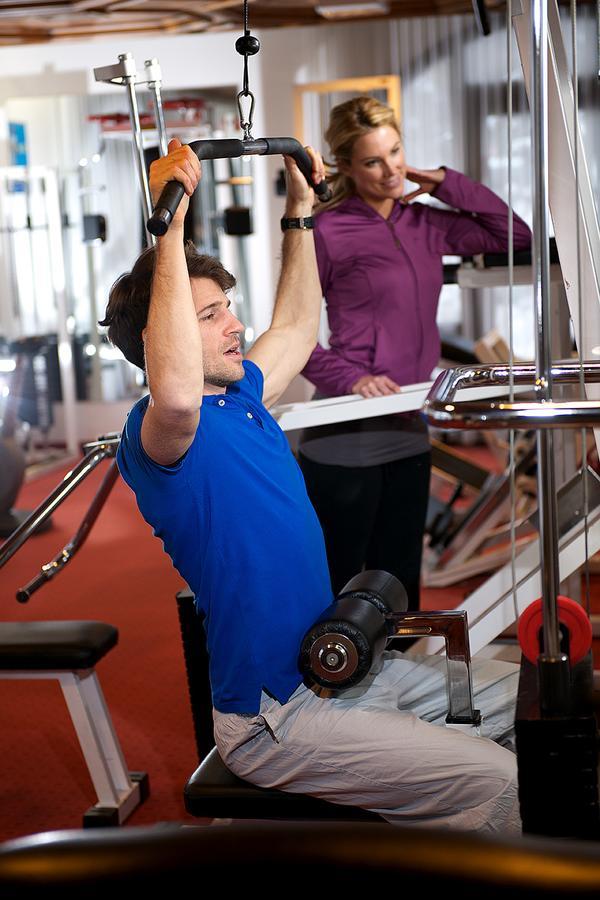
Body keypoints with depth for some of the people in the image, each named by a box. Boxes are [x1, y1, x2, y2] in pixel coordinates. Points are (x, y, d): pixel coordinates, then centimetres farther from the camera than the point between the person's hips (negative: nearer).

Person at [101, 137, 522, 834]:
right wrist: (170, 224, -42)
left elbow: (296, 327, 27)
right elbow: (177, 392, -45)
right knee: (497, 782, -21)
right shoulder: (159, 434, -19)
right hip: (278, 717, -10)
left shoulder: (242, 395, 9)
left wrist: (298, 211, 23)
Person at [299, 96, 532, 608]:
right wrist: (350, 378, -21)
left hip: (408, 435, 6)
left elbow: (515, 235, 12)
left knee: (400, 585, 15)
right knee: (336, 595, 4)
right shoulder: (329, 231, -8)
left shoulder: (423, 224, 9)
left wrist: (448, 183, 6)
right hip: (346, 438, -6)